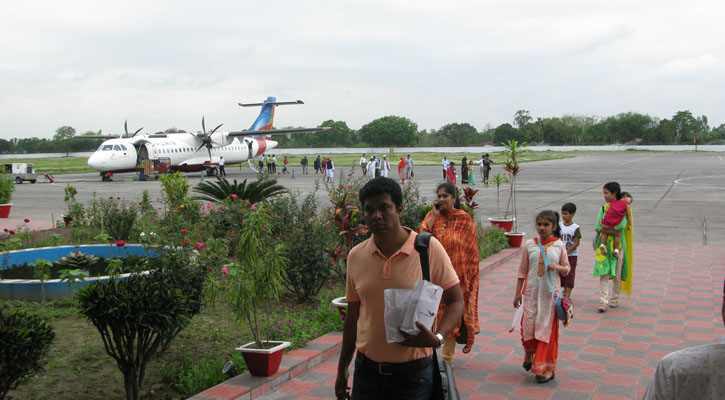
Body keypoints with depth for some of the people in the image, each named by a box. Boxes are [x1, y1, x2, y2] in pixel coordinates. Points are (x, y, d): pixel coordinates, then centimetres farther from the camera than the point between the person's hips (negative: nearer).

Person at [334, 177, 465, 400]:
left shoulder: (428, 249, -10)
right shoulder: (356, 256, 2)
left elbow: (455, 302, -4)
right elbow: (353, 315, 11)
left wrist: (437, 338, -22)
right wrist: (342, 369, 14)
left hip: (413, 372, -3)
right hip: (367, 370, 3)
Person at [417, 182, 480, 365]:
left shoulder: (464, 219, -2)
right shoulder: (432, 216, 4)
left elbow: (471, 250, 0)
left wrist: (468, 274, -5)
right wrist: (434, 215, -12)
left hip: (456, 275, -2)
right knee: (436, 312, 5)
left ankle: (447, 357, 14)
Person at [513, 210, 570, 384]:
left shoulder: (559, 245, -1)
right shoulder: (529, 245, 2)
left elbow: (566, 269, 7)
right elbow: (522, 270, 6)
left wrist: (557, 267, -16)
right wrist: (518, 293, 6)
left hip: (550, 293, -1)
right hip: (531, 291, 1)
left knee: (547, 328, 0)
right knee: (528, 324, 2)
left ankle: (547, 368, 8)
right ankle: (528, 353, 32)